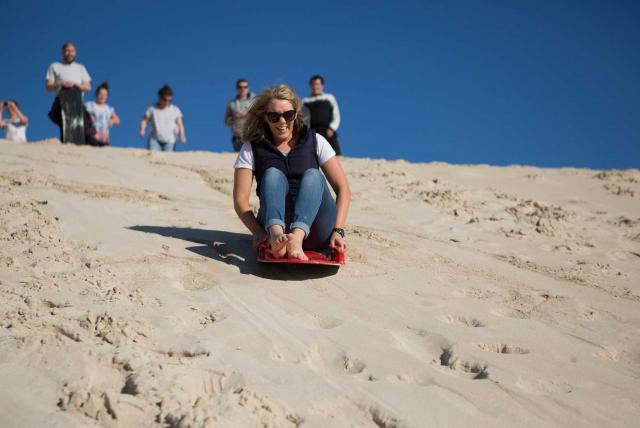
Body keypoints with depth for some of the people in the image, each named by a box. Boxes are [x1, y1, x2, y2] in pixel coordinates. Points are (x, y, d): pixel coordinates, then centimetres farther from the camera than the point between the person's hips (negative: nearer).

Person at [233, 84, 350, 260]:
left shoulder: (315, 141, 10)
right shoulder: (252, 149, 9)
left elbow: (342, 189, 5)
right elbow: (240, 199, -2)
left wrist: (338, 231, -10)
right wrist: (259, 232, -20)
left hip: (316, 233, 1)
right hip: (275, 224, 0)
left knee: (312, 175, -24)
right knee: (273, 174, -23)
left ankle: (296, 238, -51)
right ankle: (276, 235, -52)